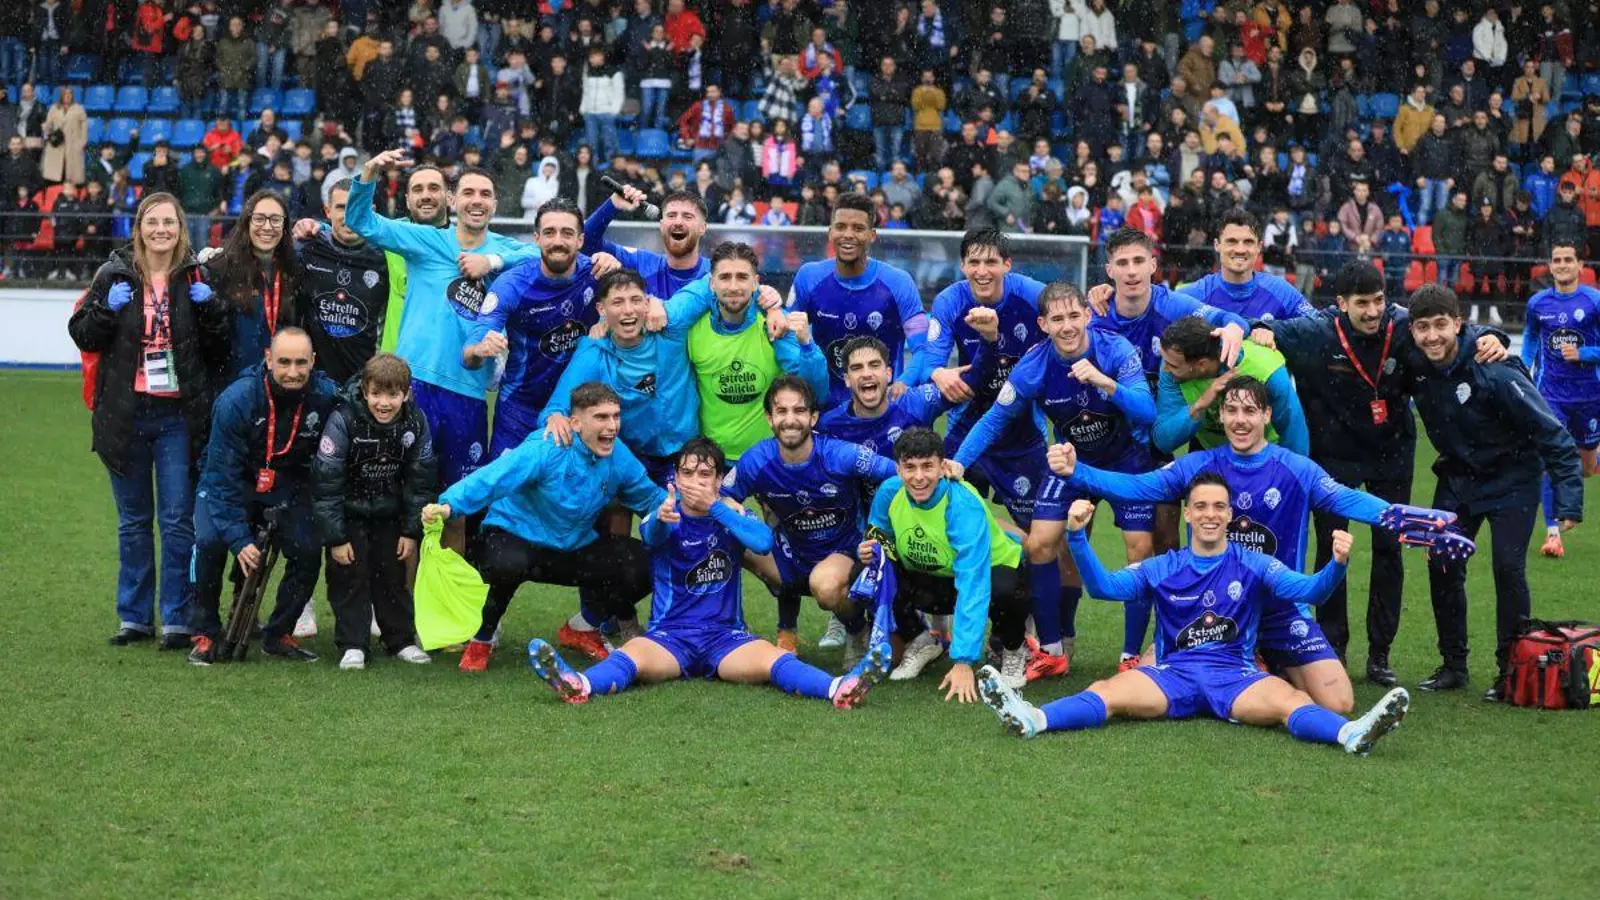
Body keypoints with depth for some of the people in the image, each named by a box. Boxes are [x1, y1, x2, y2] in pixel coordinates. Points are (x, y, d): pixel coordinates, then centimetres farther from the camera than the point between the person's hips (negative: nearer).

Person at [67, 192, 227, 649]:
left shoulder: (197, 277, 2)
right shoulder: (115, 274, 2)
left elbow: (219, 349, 2)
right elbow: (83, 335, 3)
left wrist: (209, 309, -14)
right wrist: (107, 308, -14)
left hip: (179, 417, -1)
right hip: (126, 415, 1)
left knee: (178, 520, -2)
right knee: (132, 521, 11)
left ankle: (178, 620, 5)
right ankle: (135, 617, 20)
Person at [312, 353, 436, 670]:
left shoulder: (416, 423, -15)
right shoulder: (343, 420, -26)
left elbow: (420, 482, -2)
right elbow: (325, 483, -22)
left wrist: (412, 531, -3)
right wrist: (335, 538, -20)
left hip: (389, 514, 3)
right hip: (348, 512, -3)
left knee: (393, 573, 9)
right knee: (349, 575, -5)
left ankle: (401, 640, 20)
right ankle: (352, 645, 2)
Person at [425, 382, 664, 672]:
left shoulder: (620, 456, -7)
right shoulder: (545, 450, -26)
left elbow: (649, 497, 7)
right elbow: (491, 478, -37)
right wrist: (448, 505, -53)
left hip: (576, 547, 6)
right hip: (516, 538, -6)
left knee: (643, 565, -12)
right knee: (507, 564, -41)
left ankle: (582, 627, 18)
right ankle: (481, 639, -7)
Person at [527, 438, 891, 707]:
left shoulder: (730, 512, 6)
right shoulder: (666, 514, 2)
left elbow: (763, 541, -16)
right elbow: (651, 535, -24)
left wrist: (714, 507, -24)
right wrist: (661, 518, -49)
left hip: (726, 635, 1)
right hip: (670, 633, -1)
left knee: (774, 660, -27)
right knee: (632, 656, -32)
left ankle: (839, 689, -51)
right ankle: (579, 685, -60)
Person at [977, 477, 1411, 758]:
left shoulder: (1251, 565, 10)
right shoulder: (1163, 568, 14)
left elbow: (1306, 590, -2)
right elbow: (1104, 586, 3)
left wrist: (1337, 565, -24)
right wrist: (1078, 537, -12)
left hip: (1236, 676, -1)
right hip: (1173, 674, 1)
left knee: (1289, 700, -32)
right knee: (1108, 691, -27)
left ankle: (1351, 734, -57)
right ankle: (1032, 719, -49)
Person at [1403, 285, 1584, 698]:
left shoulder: (1494, 371, -29)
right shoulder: (1414, 365, -14)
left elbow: (1551, 431, -24)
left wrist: (1569, 500, -26)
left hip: (1511, 480, -5)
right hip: (1457, 476, 5)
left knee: (1508, 567, -12)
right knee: (1442, 566, -2)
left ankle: (1512, 670, 2)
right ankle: (1454, 665, 13)